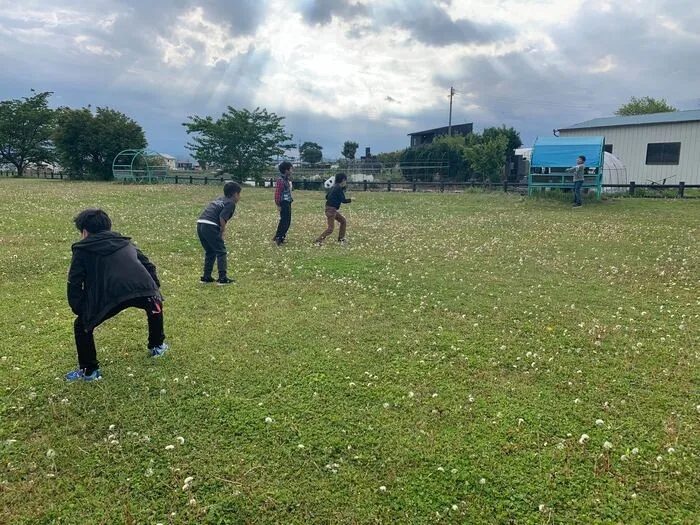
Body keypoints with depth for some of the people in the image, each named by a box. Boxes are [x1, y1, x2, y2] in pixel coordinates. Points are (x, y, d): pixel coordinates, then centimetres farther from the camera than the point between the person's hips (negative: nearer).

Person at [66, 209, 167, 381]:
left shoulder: (83, 249, 23)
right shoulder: (125, 242, 33)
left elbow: (74, 284, 16)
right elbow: (149, 266, 30)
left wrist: (80, 311, 24)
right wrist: (155, 290, 35)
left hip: (110, 296, -3)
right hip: (143, 290, 4)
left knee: (82, 326, 22)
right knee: (155, 307, 38)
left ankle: (89, 370, 26)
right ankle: (157, 346, 51)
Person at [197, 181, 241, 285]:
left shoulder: (220, 199, 25)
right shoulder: (231, 203, 0)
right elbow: (222, 217, -14)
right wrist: (222, 231, -1)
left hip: (200, 223, 8)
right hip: (210, 226, -8)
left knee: (210, 252, 20)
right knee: (221, 252, 3)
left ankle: (206, 277, 22)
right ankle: (222, 278, 1)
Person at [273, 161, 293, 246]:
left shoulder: (287, 179, 12)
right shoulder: (281, 180, -17)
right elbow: (277, 193, -19)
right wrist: (278, 204, -18)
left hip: (288, 203, 10)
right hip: (284, 203, -10)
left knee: (288, 221, 13)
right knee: (284, 221, -8)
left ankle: (282, 236, 22)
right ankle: (277, 238, -2)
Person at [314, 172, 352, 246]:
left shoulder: (334, 187, 12)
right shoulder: (339, 188, -15)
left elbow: (327, 196, 18)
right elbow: (343, 200, -16)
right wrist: (350, 200, 2)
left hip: (333, 209, 10)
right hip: (331, 209, -10)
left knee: (343, 221, 19)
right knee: (330, 229, -9)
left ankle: (341, 239, 25)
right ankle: (317, 241, -9)